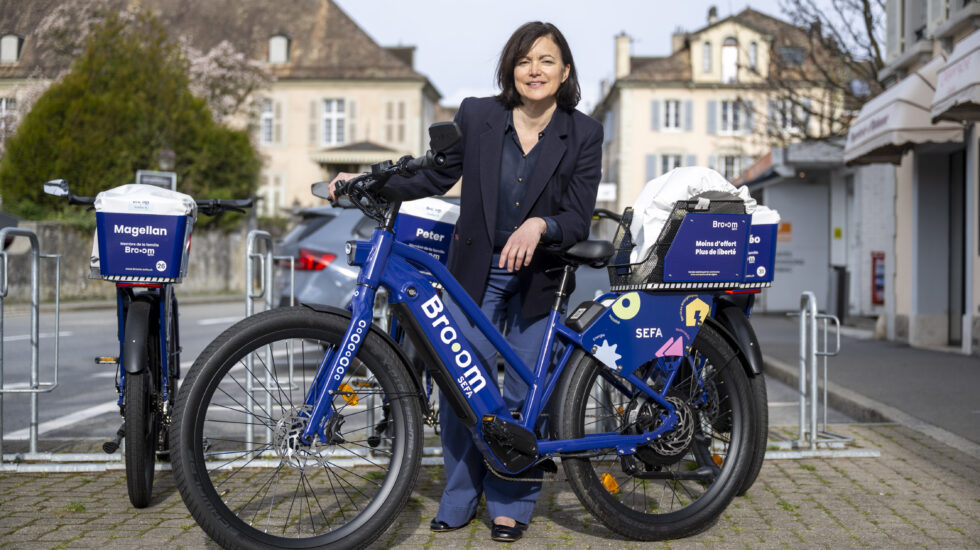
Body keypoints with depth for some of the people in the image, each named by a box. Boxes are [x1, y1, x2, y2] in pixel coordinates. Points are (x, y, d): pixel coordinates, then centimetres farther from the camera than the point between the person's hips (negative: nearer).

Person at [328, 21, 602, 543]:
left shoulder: (583, 134, -5)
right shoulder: (476, 116, -3)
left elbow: (578, 218, -8)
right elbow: (435, 177, 6)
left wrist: (540, 226, -29)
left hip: (541, 279, 0)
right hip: (476, 273, 1)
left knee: (524, 392, 5)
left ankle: (510, 503, 23)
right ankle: (459, 498, 19)